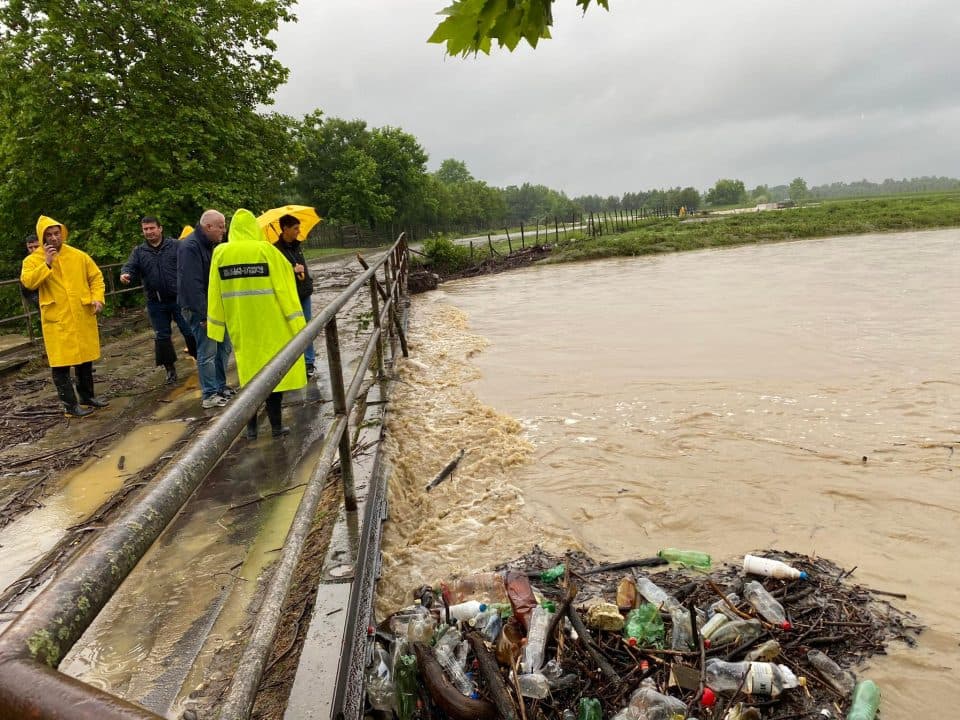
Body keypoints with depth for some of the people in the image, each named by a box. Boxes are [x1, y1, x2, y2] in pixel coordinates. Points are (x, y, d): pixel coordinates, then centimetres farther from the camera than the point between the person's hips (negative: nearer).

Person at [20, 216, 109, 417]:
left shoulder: (79, 255, 6)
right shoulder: (33, 259, 0)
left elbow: (96, 277, 11)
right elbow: (28, 282, -15)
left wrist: (97, 298, -4)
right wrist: (47, 263, -21)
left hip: (83, 317, 3)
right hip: (57, 320, -3)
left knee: (85, 358, 14)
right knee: (61, 363, -4)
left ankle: (87, 396, 29)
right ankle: (70, 404, 3)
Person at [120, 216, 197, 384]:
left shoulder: (175, 245, -1)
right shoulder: (139, 251, 7)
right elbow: (130, 266, -4)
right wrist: (125, 274, -29)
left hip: (179, 299, -3)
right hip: (156, 303, 3)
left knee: (190, 332, 2)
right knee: (162, 337, 10)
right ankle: (170, 369, 21)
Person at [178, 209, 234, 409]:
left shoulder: (213, 245, 11)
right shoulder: (189, 247, -19)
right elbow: (192, 284, -25)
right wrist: (204, 314, -25)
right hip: (200, 309, -9)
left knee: (223, 346, 14)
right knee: (207, 352, -5)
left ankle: (220, 386, 27)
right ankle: (209, 395, 4)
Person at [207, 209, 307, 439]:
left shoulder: (220, 253, 1)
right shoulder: (265, 250, -9)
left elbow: (215, 293, 4)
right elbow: (283, 287, -10)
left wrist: (216, 324, 12)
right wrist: (296, 320, -6)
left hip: (240, 326, 3)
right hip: (270, 324, -3)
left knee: (248, 371, 14)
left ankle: (251, 427, 18)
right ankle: (276, 425, 11)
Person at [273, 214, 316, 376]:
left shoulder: (297, 245, 9)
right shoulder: (276, 249, -12)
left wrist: (309, 282, 13)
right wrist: (293, 270, -22)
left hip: (304, 293, 6)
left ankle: (309, 362, 18)